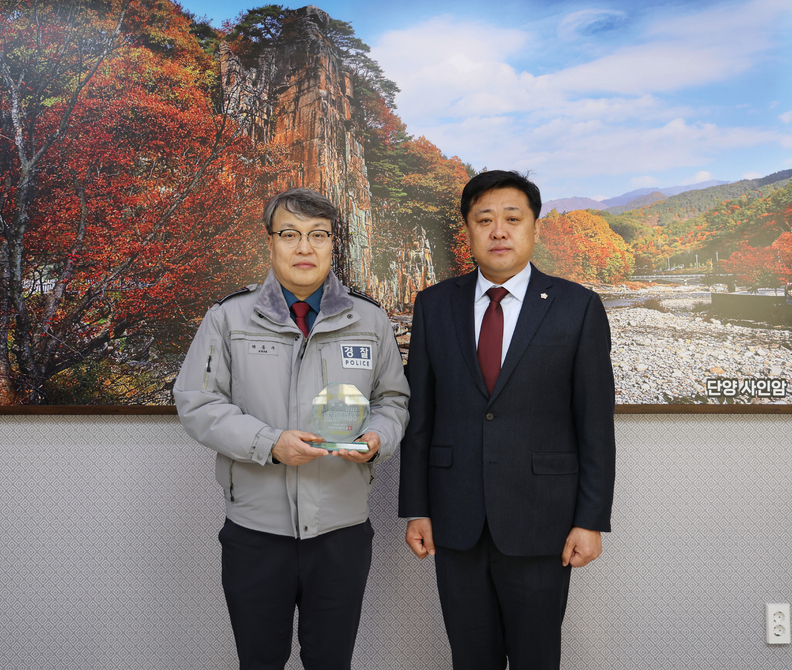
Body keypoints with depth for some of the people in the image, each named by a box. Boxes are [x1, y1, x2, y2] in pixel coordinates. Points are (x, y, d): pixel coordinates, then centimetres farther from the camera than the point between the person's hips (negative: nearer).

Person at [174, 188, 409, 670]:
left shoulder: (370, 321, 5)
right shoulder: (229, 318, 0)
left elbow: (393, 399, 11)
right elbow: (197, 403, -2)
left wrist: (377, 438, -11)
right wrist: (269, 444, -16)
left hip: (343, 526, 1)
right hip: (256, 527, -1)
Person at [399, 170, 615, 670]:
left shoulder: (578, 307, -3)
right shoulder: (435, 305, 4)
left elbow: (596, 423, -4)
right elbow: (419, 415, 5)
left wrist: (592, 520, -6)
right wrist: (416, 509, 3)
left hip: (539, 522, -2)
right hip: (455, 521, 2)